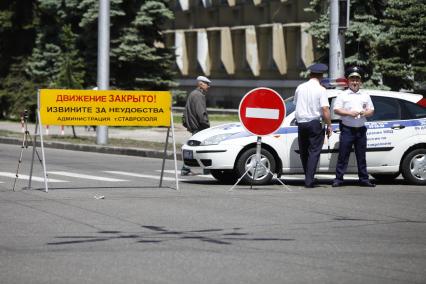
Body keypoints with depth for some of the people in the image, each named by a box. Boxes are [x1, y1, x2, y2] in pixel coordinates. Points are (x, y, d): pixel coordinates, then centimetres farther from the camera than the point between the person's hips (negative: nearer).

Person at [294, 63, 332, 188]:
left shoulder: (300, 88, 7)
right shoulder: (320, 89, -9)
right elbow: (325, 109, -14)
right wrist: (329, 126, -8)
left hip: (301, 122, 5)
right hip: (314, 123, -5)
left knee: (303, 152, 15)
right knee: (314, 152, -2)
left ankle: (308, 178, 21)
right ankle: (309, 180, -10)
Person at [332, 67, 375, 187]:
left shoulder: (365, 96, 16)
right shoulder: (343, 95, 5)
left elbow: (371, 110, 15)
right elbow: (336, 110, -3)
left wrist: (366, 113, -7)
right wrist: (349, 113, -15)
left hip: (361, 130, 3)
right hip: (347, 129, -3)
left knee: (361, 156, 7)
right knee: (343, 155, -5)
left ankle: (364, 179, 11)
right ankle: (338, 179, -3)